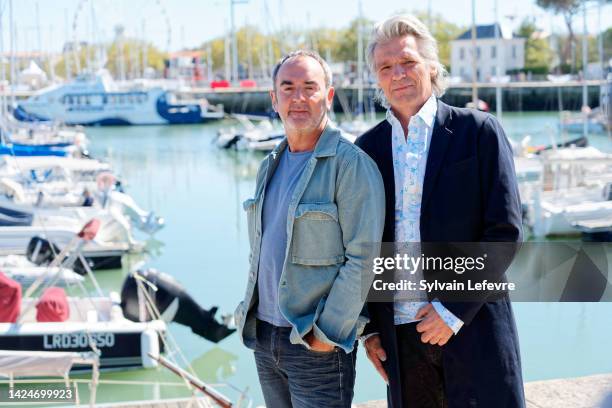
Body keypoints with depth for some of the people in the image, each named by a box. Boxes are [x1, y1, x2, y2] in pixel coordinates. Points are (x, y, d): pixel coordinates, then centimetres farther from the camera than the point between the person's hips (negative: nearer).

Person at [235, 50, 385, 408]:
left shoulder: (352, 163, -12)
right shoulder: (271, 165, 12)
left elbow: (362, 258, -16)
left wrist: (327, 332, -17)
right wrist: (250, 311, 13)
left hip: (318, 342, -7)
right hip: (264, 337, 7)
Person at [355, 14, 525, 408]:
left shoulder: (479, 132, -3)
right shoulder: (367, 148, 9)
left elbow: (506, 230, -7)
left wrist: (454, 308, -12)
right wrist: (369, 327, 7)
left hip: (473, 326, -3)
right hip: (400, 332, 3)